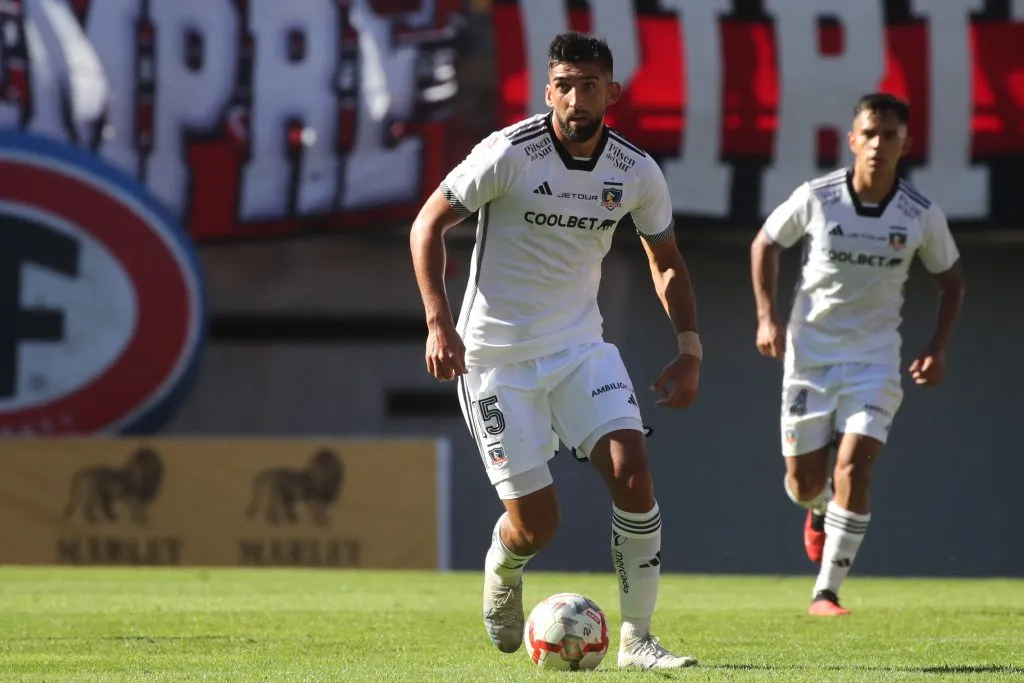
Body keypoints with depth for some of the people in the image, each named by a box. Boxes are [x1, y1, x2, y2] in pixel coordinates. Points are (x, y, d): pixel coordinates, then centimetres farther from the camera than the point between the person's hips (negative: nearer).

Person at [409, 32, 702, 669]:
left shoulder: (637, 172, -4)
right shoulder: (508, 154, -16)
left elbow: (666, 260, 12)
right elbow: (428, 225, -8)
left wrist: (690, 351, 1)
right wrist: (439, 322, -18)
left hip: (581, 344, 3)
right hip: (496, 354, -3)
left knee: (633, 474, -18)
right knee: (535, 524, -6)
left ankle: (637, 639, -5)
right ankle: (503, 576, 33)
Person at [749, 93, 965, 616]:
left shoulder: (921, 215, -9)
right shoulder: (816, 199, -12)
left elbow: (951, 278, 8)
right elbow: (765, 244, 6)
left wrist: (938, 347, -3)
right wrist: (767, 316, -4)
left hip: (875, 356, 0)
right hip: (809, 351, 1)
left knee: (853, 470, -17)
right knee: (804, 483, 6)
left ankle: (826, 593, -9)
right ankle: (819, 509, 46)